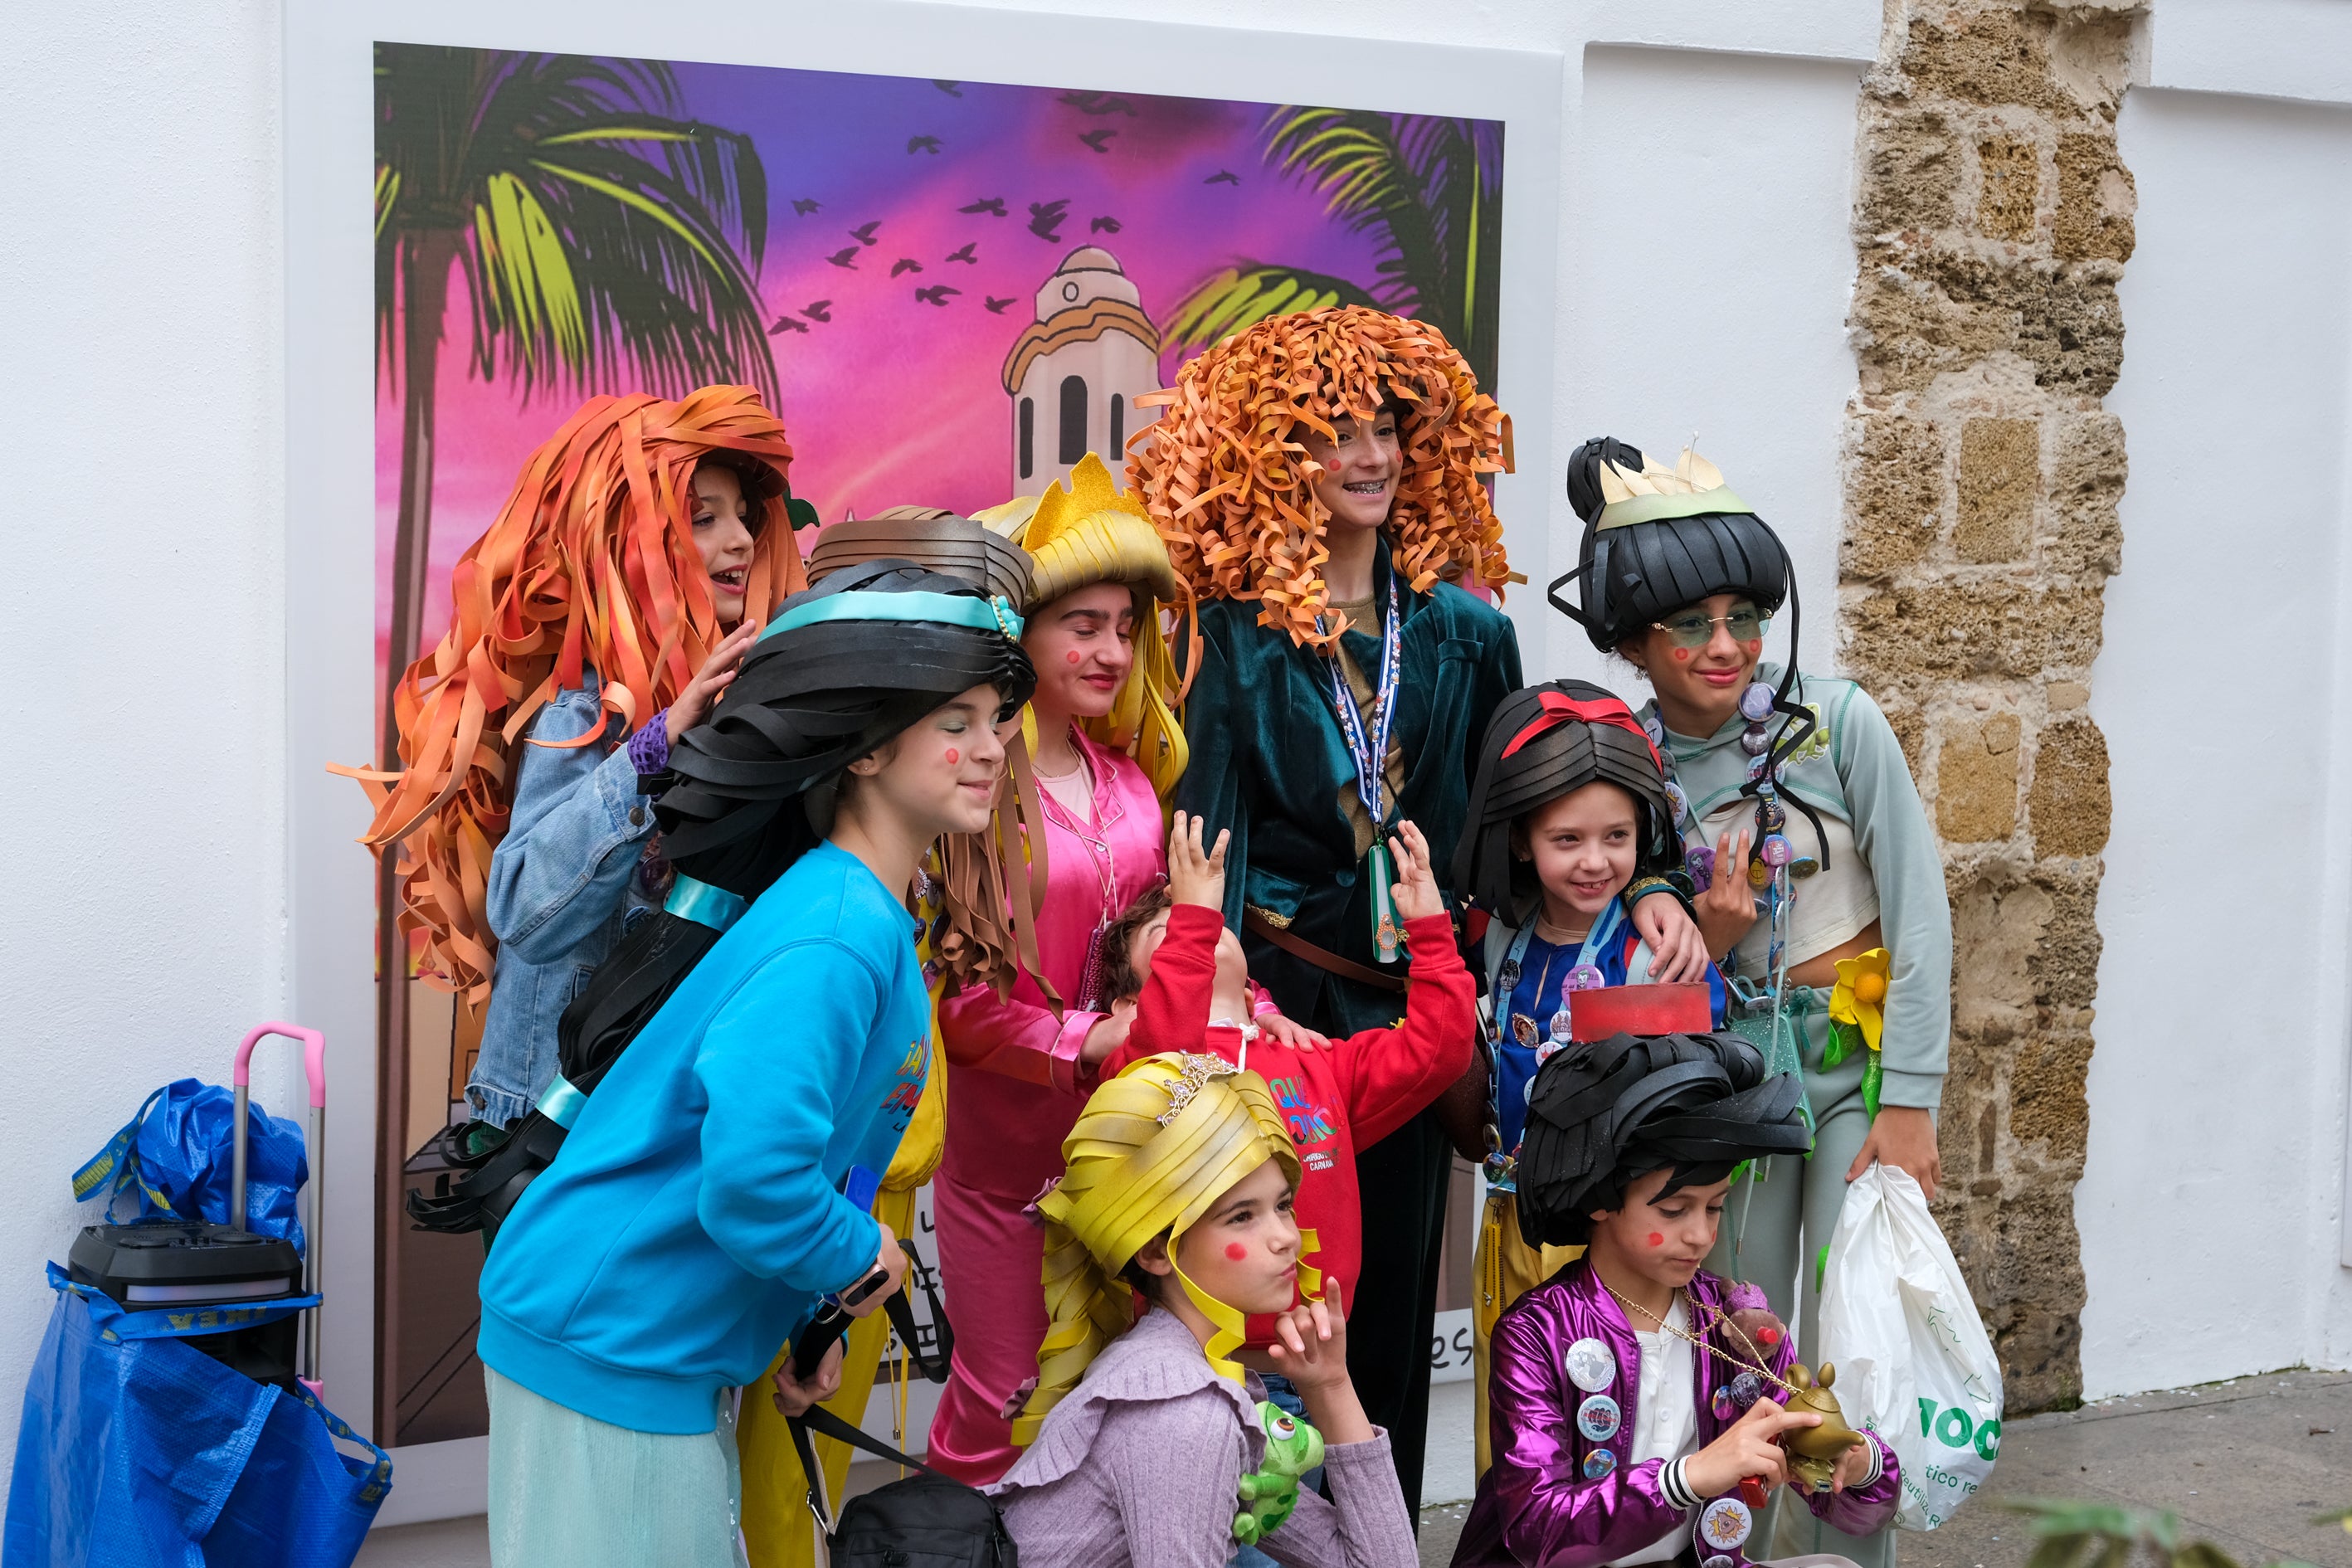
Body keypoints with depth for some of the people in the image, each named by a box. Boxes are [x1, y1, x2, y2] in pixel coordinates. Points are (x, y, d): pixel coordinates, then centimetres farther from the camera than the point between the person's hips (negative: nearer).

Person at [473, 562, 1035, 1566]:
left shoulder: (873, 919, 9)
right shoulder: (836, 936, -23)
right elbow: (753, 1177, -33)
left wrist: (810, 1322, 13)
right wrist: (862, 1260, -15)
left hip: (679, 1350, 10)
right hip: (605, 1347, -10)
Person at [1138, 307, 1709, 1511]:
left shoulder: (1466, 633, 7)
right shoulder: (1237, 635, -4)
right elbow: (1207, 837, -8)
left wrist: (1639, 891, -2)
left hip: (1413, 1010, 3)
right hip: (1280, 997, -3)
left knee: (1392, 1299, 10)